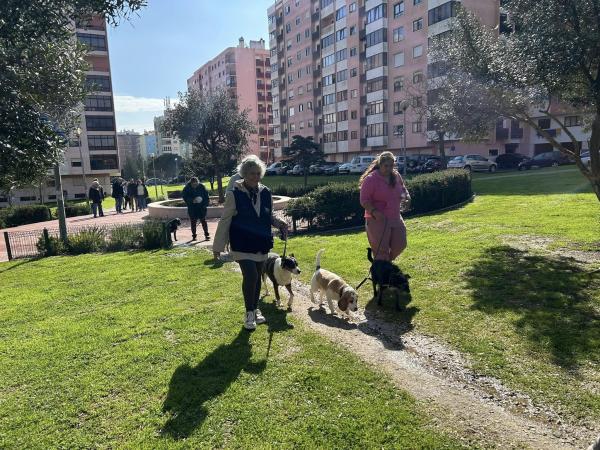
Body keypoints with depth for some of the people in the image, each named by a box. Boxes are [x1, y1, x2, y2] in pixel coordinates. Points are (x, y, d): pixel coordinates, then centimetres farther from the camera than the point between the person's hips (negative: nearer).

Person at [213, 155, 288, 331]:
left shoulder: (265, 193, 1)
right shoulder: (235, 194, -11)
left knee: (257, 278, 13)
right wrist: (217, 246, -5)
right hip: (242, 246, -4)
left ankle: (255, 309, 33)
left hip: (261, 244, 5)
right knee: (250, 275, -15)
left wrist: (279, 224, -6)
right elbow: (225, 221, -6)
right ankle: (249, 313, 6)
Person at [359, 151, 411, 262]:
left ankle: (388, 261, 39)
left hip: (396, 218, 7)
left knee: (400, 245, 13)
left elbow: (403, 189, 23)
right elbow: (364, 200, -15)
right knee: (381, 250, -3)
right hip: (377, 219, -7)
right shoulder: (371, 179, -13)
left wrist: (407, 197, 0)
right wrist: (374, 212, -30)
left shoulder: (396, 176, 5)